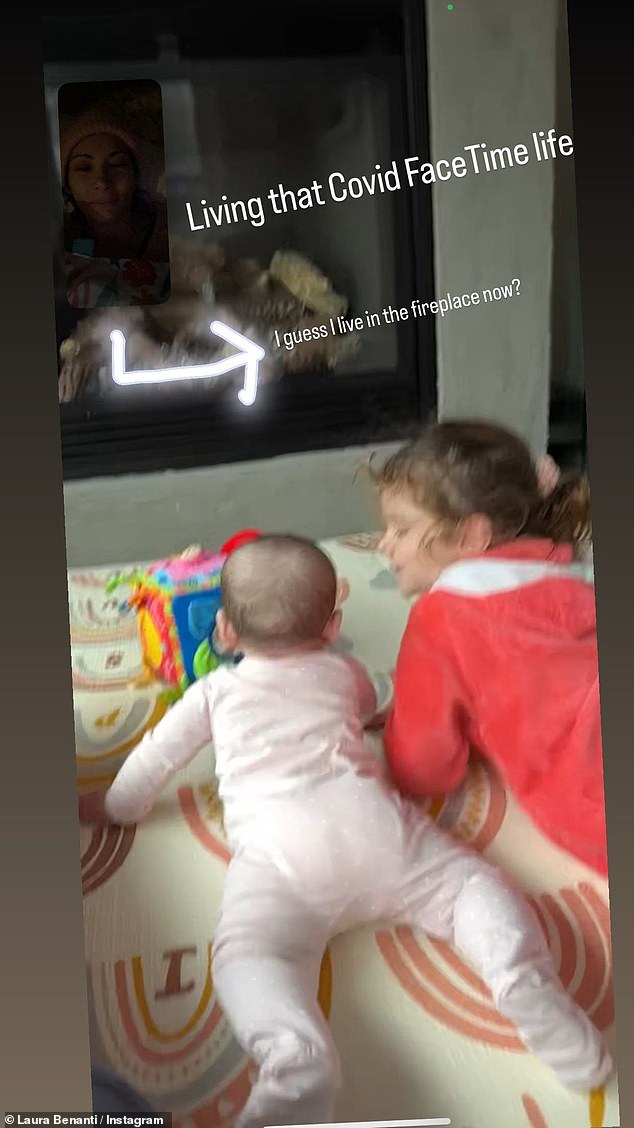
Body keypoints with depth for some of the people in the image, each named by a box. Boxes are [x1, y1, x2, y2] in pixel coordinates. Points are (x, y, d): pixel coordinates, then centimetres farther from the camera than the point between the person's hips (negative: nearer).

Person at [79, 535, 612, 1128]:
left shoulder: (215, 691, 27)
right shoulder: (344, 673, 31)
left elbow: (152, 760, 32)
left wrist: (119, 806, 51)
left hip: (276, 845, -2)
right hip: (368, 817, 2)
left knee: (248, 951, -19)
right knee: (467, 879, 11)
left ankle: (297, 1055, -53)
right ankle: (522, 978, -22)